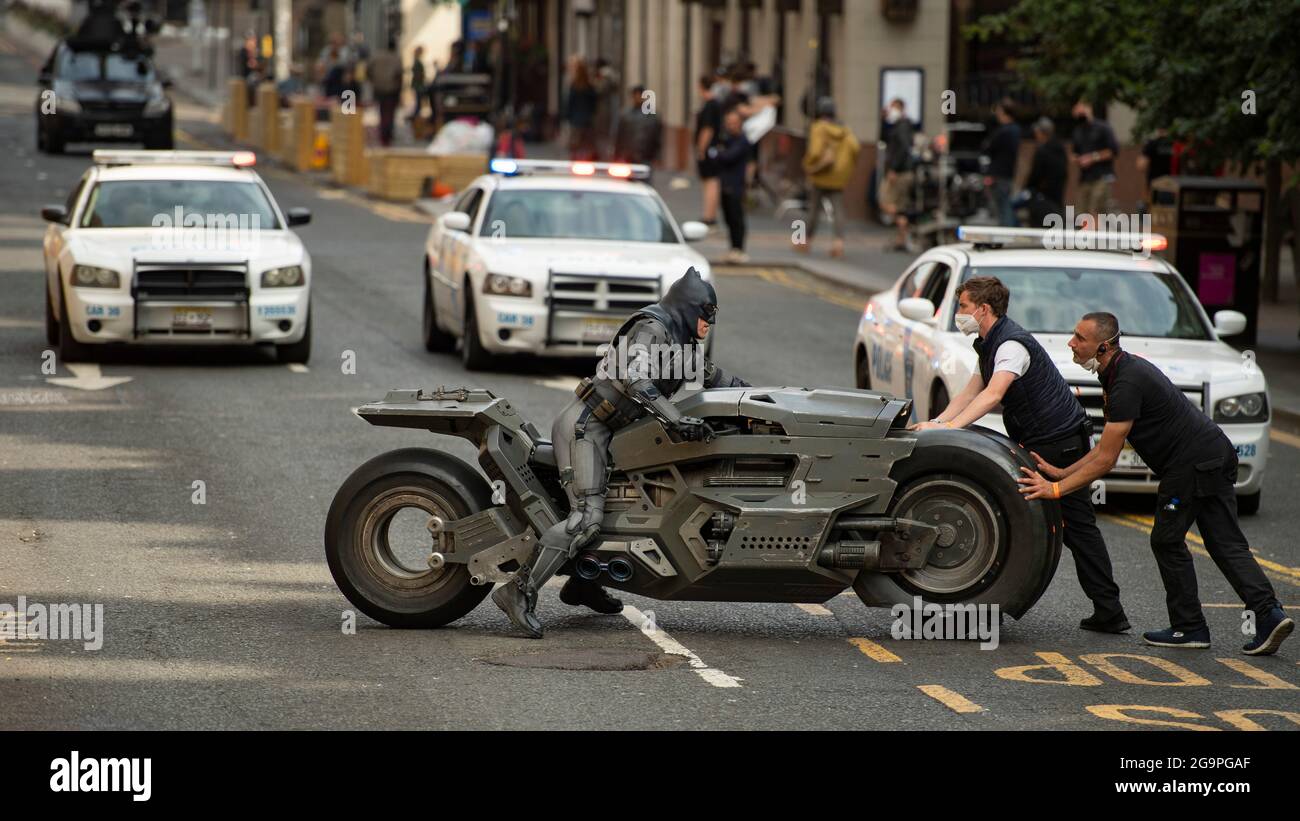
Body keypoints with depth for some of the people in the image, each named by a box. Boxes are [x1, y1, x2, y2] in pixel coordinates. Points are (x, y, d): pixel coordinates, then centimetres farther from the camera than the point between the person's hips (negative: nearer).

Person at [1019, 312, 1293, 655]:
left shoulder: (1127, 383, -19)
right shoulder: (1125, 368, 13)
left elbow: (1105, 460, -18)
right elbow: (1107, 446, 18)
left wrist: (1056, 489, -13)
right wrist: (1062, 472, 15)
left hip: (1192, 463, -10)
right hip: (1215, 455, 10)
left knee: (1167, 541, 3)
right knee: (1226, 544, 6)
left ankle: (1189, 627, 9)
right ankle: (1269, 612, -6)